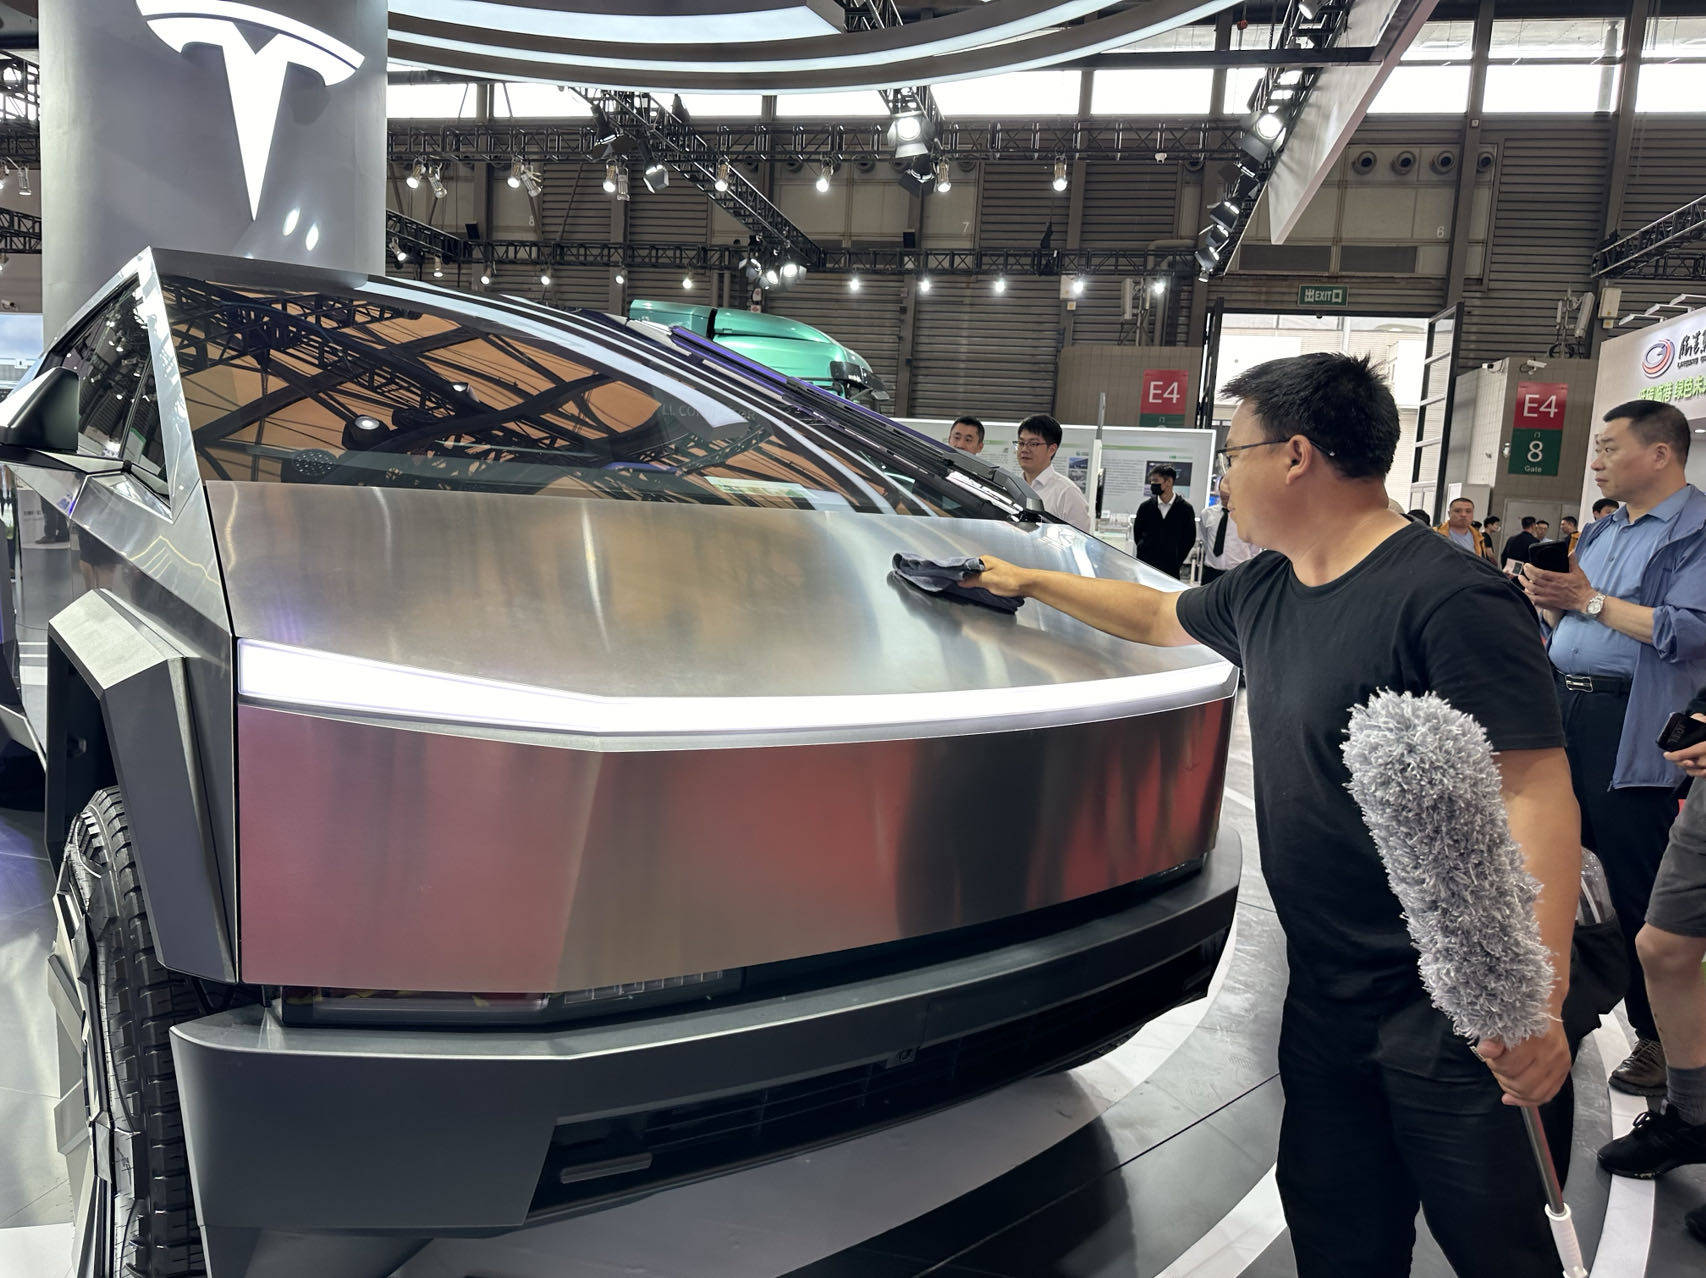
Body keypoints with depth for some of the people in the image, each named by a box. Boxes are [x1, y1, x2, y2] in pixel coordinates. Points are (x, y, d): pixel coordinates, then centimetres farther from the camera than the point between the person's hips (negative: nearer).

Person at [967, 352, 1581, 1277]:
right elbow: (1156, 616, 26)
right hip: (1325, 995, 8)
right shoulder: (1264, 591, 8)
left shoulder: (1451, 601, -19)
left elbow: (1534, 797, -22)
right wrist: (1029, 582, 32)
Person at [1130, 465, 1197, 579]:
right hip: (1145, 565, 2)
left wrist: (1177, 561, 1)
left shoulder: (1185, 509, 0)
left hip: (1170, 568, -2)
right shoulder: (1146, 507, 5)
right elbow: (1137, 534, 14)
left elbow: (1190, 539, 5)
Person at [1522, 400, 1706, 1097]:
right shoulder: (1602, 532, 17)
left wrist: (1589, 599, -18)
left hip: (1632, 731, -8)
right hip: (1564, 708, 8)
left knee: (1634, 886, -2)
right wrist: (1547, 598, 0)